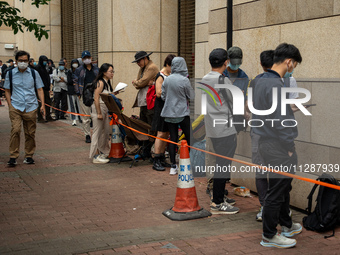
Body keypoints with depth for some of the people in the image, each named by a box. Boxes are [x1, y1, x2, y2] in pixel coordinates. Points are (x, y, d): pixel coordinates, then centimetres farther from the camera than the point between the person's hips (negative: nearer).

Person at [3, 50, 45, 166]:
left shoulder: (34, 73, 7)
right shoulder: (10, 73, 6)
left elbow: (40, 89, 9)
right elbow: (7, 90, 13)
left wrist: (42, 105, -1)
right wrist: (10, 105, 2)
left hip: (31, 107, 1)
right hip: (15, 107, -1)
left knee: (30, 133, 5)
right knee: (15, 130, -14)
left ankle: (29, 156, 18)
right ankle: (13, 157, -10)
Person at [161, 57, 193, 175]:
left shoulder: (166, 79, 1)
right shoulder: (184, 80, -12)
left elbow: (163, 96, 8)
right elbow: (191, 96, -3)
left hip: (169, 113, 5)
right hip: (182, 113, -5)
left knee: (173, 139, 8)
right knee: (189, 138, 5)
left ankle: (173, 166, 10)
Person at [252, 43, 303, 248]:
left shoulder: (263, 81, 11)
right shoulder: (276, 85, -21)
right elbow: (280, 121, -23)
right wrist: (289, 147, -15)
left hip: (268, 142, 10)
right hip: (278, 146, -10)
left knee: (284, 187, 22)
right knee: (277, 191, 1)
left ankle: (286, 225, 37)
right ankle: (269, 236, 12)